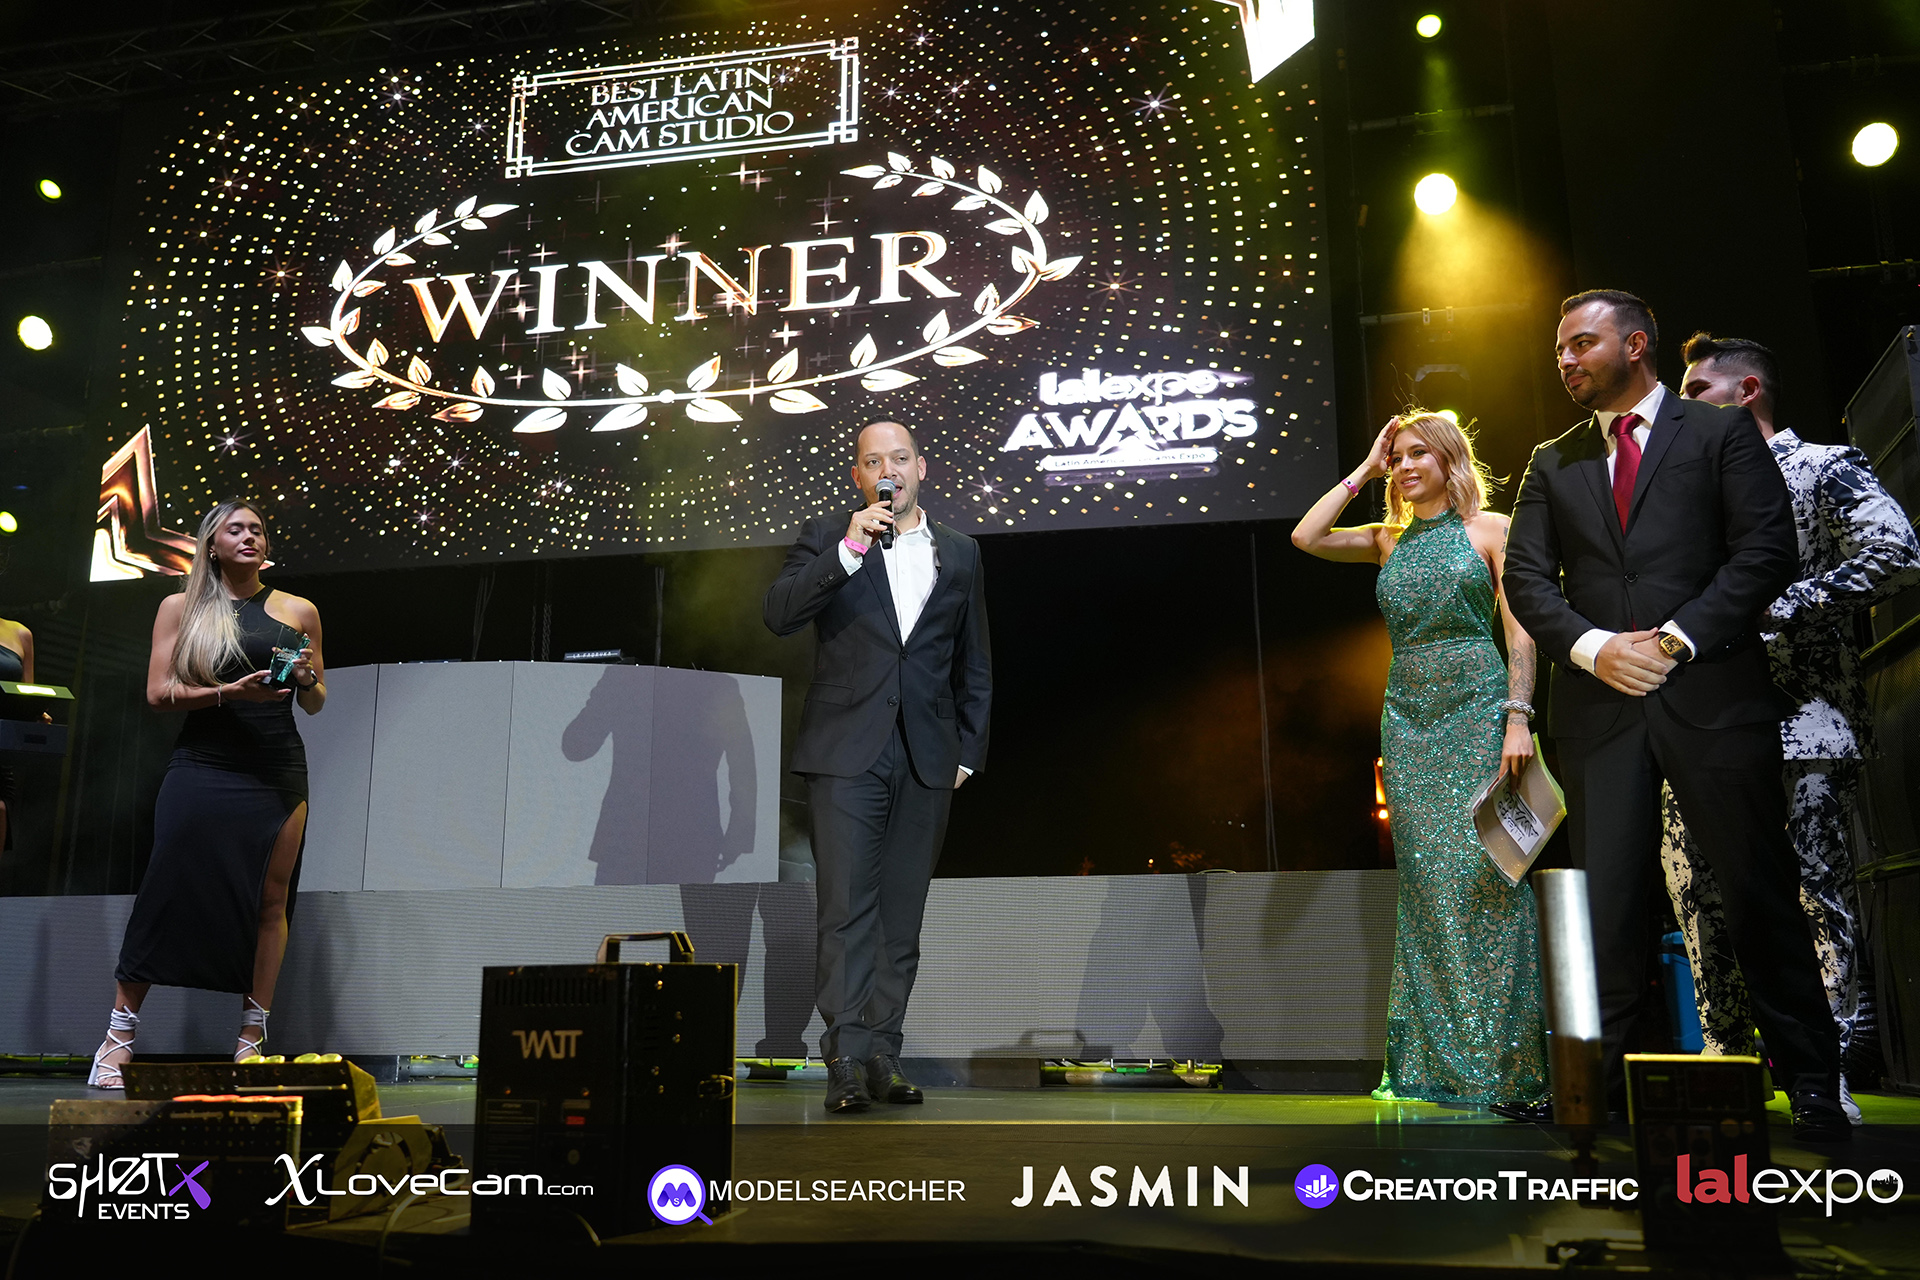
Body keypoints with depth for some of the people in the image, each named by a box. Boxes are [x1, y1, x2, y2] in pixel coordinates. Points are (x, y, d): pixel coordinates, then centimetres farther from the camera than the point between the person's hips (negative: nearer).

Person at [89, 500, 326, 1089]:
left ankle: (251, 1038, 7)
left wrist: (308, 679, -6)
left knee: (269, 901, 0)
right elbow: (159, 693, 1)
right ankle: (120, 1035, 6)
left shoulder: (298, 612, 12)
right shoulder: (181, 608, 9)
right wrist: (230, 693, -14)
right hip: (202, 769, -1)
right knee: (169, 894, -5)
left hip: (278, 772, 1)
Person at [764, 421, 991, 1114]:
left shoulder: (960, 553, 14)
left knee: (902, 918, 6)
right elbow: (779, 613, -9)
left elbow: (974, 665, 17)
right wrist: (850, 549, -16)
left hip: (927, 759, 3)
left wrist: (968, 751, 10)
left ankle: (882, 1055, 13)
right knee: (846, 909, -8)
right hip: (847, 751, -3)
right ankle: (847, 1060, -6)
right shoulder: (826, 537, 7)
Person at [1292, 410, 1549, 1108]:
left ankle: (1503, 1060, 1)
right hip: (1408, 717, 4)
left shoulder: (1490, 529, 3)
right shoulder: (1388, 540, 15)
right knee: (1424, 881, 4)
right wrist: (1363, 471, 7)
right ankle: (1433, 1062, 11)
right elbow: (1305, 536, 2)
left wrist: (1518, 717, -12)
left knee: (1483, 873, -8)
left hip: (1478, 713, -4)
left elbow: (1519, 628, -3)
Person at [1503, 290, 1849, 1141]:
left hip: (1714, 697, -2)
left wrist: (1678, 638, -12)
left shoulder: (1722, 433, 8)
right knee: (1605, 905, 2)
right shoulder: (1552, 463, 16)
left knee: (1760, 896, 3)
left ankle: (1813, 1087, 16)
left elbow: (1766, 549, -3)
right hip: (1600, 706, 2)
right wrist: (1593, 646, -9)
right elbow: (1526, 577, 8)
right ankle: (1599, 1091, 10)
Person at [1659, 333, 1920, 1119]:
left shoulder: (1824, 467, 3)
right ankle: (1729, 1063, 14)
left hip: (1800, 720, -6)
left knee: (1813, 893, -6)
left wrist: (1773, 611, -14)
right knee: (1700, 893, 4)